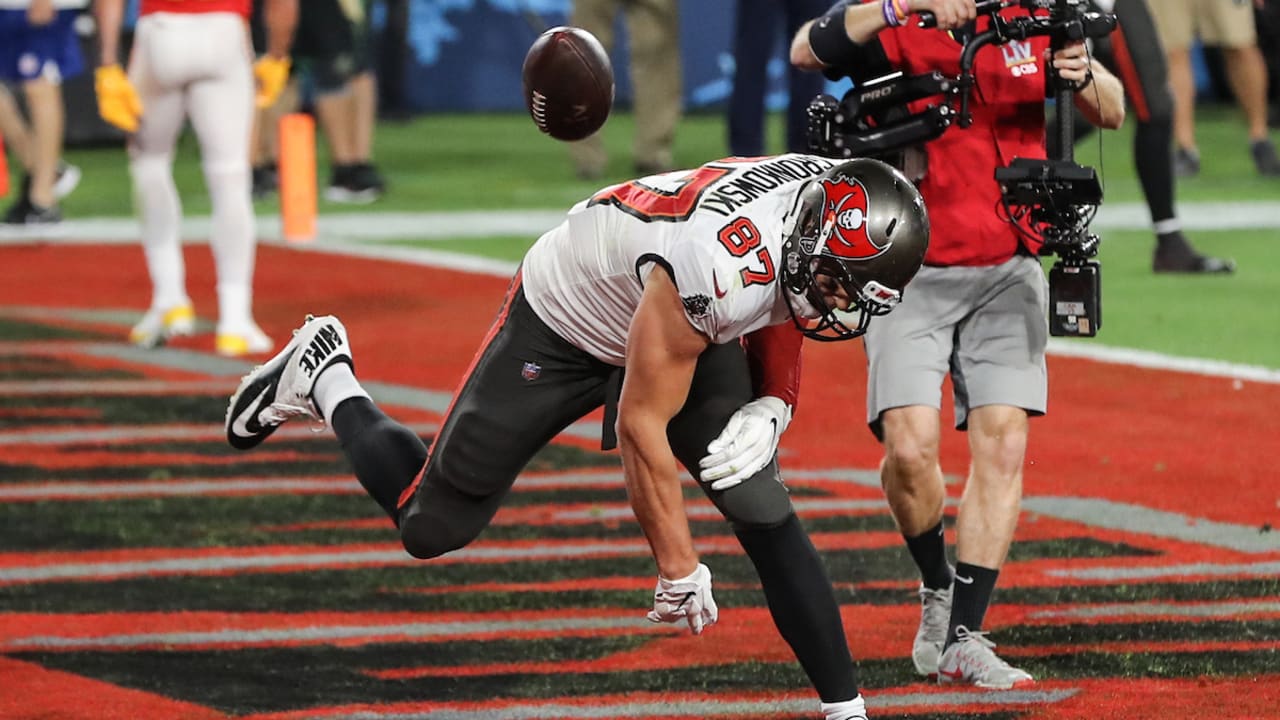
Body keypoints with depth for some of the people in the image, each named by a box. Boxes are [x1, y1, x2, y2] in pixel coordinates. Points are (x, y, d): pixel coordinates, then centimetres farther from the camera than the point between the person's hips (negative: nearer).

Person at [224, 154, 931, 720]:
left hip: (693, 337, 5)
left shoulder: (839, 204, -23)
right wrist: (678, 569, -20)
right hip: (562, 326, -5)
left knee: (762, 511, -12)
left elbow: (777, 313, 4)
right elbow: (640, 427, -29)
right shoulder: (717, 267, -44)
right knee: (432, 526, 7)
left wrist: (770, 405, -13)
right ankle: (323, 375, 31)